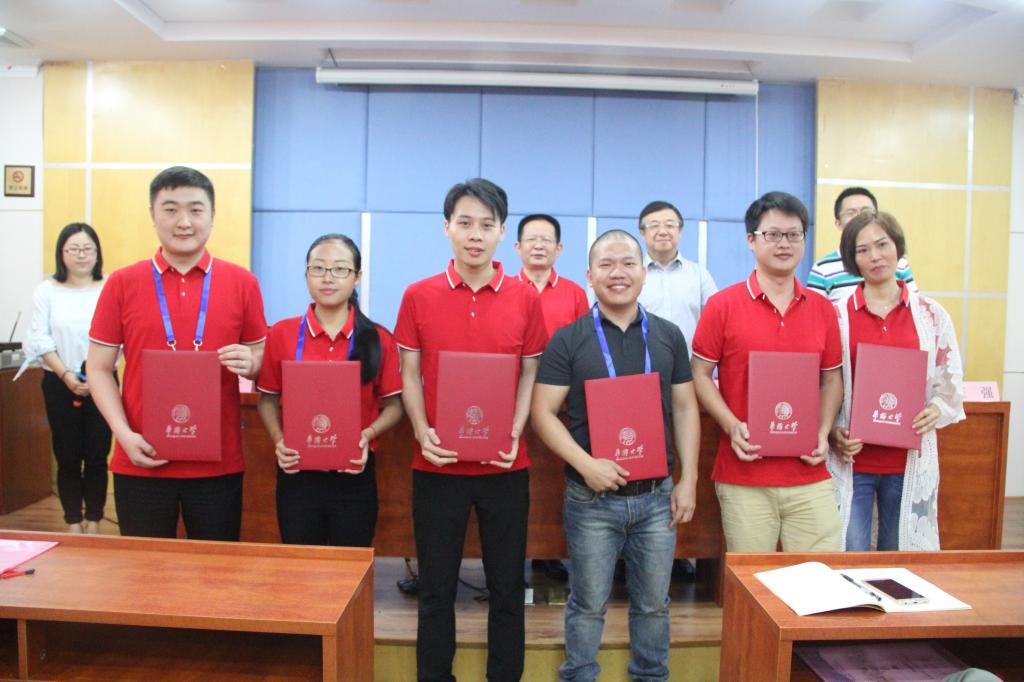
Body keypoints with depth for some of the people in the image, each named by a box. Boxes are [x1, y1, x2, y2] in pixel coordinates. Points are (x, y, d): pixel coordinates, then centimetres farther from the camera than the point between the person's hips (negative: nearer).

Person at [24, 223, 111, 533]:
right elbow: (41, 339, -1)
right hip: (59, 384, 1)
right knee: (68, 457, 7)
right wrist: (66, 375, -13)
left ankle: (94, 523, 17)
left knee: (97, 456, 4)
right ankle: (73, 525, 18)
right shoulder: (46, 291, 3)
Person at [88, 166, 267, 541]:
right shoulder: (122, 283, 2)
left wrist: (250, 363, -15)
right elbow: (99, 369, 4)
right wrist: (124, 433, -10)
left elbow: (263, 360, 8)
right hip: (142, 461, 1)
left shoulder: (242, 282, 1)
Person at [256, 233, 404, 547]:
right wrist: (279, 441, -9)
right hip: (297, 474, 1)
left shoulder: (378, 339, -2)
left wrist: (368, 435, -15)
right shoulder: (281, 333, 0)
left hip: (355, 476, 0)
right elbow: (267, 400, 7)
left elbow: (393, 406, 3)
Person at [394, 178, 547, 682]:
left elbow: (530, 374, 5)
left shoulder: (525, 298, 1)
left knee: (507, 588, 12)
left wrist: (514, 433, -9)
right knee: (436, 589, 12)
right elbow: (409, 375, 3)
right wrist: (423, 432, -11)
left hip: (505, 467, 1)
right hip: (437, 466, 0)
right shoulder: (418, 296, 0)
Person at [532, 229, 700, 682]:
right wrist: (586, 464, -19)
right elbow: (543, 412, -7)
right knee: (588, 604, 11)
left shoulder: (669, 336, 5)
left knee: (653, 603, 15)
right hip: (592, 498, -2)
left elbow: (685, 409, 8)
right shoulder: (567, 340, -4)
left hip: (657, 495, 3)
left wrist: (688, 480, 2)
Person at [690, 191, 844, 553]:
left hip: (810, 475, 3)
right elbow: (701, 374, 0)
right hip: (744, 480, -2)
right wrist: (732, 426, -12)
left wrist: (824, 433, 0)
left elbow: (832, 379, 15)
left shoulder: (823, 310, 9)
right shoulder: (723, 305, -2)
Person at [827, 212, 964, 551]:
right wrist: (833, 433, -11)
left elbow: (951, 383, 11)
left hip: (910, 461, 2)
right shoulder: (837, 316, 1)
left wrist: (936, 410, -9)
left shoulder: (931, 314, 6)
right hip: (850, 460, -1)